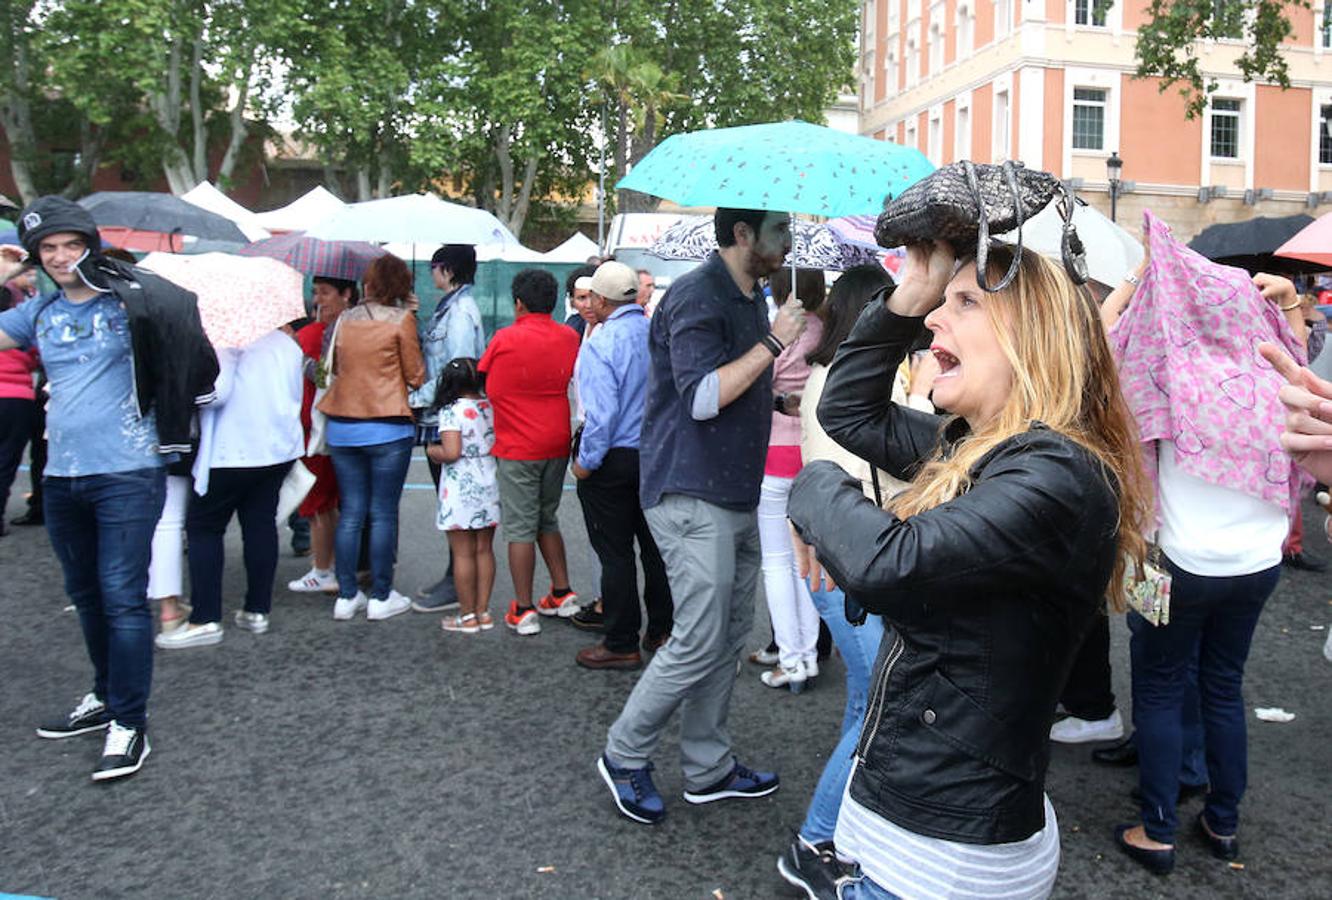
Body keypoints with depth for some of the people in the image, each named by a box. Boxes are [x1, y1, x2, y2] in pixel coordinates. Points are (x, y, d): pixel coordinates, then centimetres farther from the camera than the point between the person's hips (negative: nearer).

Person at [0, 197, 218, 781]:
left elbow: (183, 325, -6)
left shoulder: (129, 301, -4)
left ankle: (129, 723, 2)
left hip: (126, 476, -6)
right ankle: (106, 697, 34)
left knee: (122, 597, -7)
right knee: (85, 596, 17)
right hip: (62, 478, 6)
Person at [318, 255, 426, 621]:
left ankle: (346, 596, 14)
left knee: (350, 513, 10)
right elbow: (415, 376, -2)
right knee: (383, 513, 3)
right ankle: (381, 597, 7)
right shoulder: (401, 319, -5)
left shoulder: (345, 319, 8)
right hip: (387, 426, -4)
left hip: (342, 425, 4)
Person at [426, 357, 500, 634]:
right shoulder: (492, 407, 4)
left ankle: (467, 616, 10)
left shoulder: (451, 411, -12)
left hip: (461, 491, -5)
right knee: (484, 550, 12)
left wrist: (432, 450, -3)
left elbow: (451, 452, -21)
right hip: (490, 487, 5)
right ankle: (483, 611, 18)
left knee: (462, 554, 3)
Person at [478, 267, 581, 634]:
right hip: (558, 445, 5)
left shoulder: (505, 339, -10)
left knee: (520, 529, 2)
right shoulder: (569, 337, 1)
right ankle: (563, 594, 23)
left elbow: (481, 375, 2)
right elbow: (573, 382, 7)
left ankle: (523, 611, 6)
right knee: (547, 520, 20)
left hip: (517, 449, -5)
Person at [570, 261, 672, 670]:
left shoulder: (601, 342, -17)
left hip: (614, 459, -6)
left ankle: (621, 645, 11)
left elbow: (602, 411, -22)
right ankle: (661, 631, 27)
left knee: (615, 553, 3)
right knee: (656, 546, 16)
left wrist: (586, 462, -11)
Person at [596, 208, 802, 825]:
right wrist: (772, 344, -19)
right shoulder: (697, 297, -13)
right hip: (692, 495, -10)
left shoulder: (750, 299, 18)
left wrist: (783, 386, 14)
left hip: (736, 495, 10)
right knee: (699, 642, -7)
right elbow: (703, 397, -24)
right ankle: (625, 755, 12)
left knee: (729, 638, 13)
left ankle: (708, 768, 25)